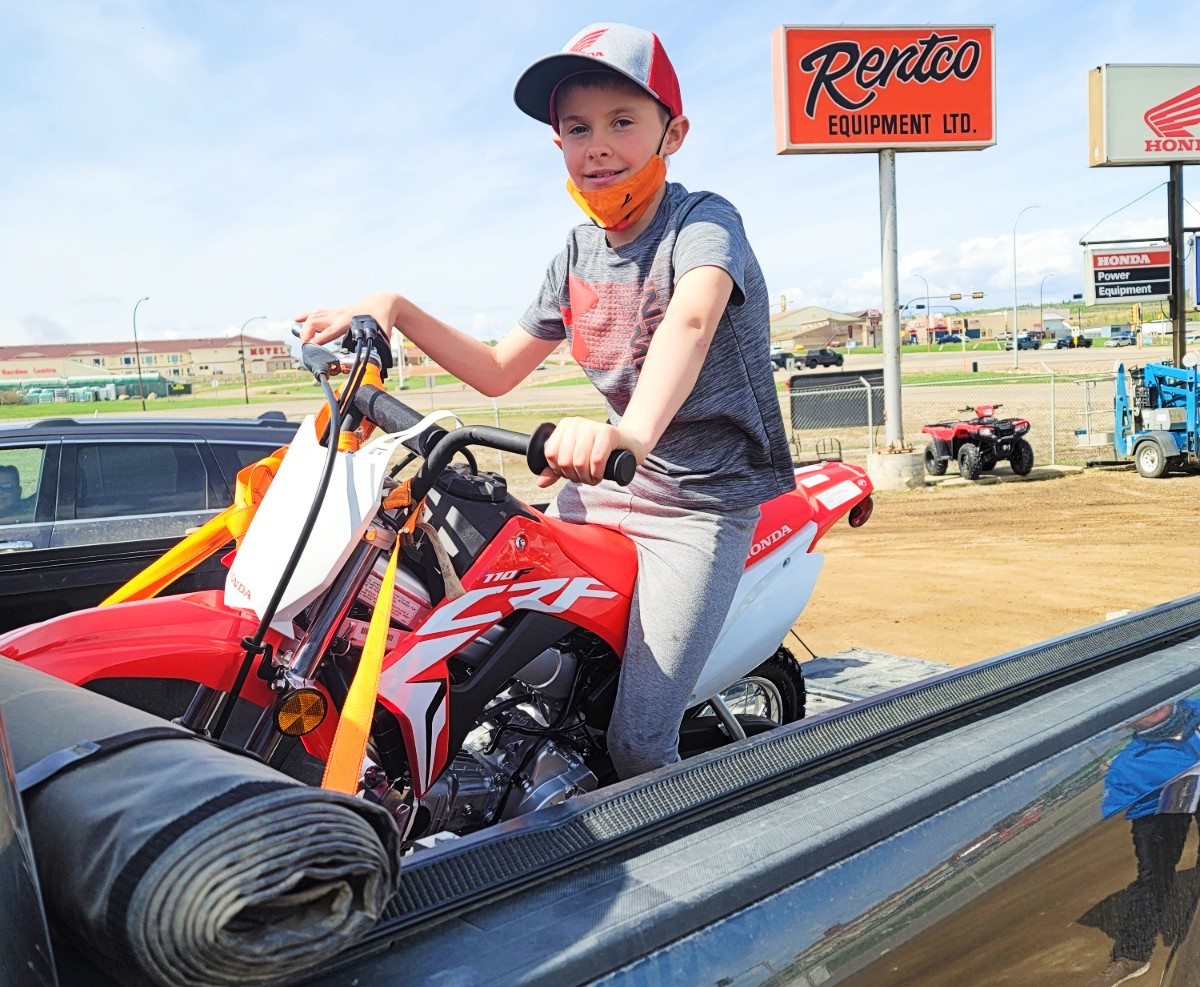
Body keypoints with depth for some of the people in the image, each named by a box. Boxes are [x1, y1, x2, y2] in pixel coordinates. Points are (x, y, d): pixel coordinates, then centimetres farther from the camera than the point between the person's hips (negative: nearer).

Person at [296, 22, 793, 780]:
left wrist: (631, 431, -58)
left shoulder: (703, 220, -14)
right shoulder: (580, 250, 7)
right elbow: (498, 371, 12)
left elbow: (691, 319, -38)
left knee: (636, 747, -12)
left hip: (704, 497, -6)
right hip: (610, 486, 7)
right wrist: (394, 309, -1)